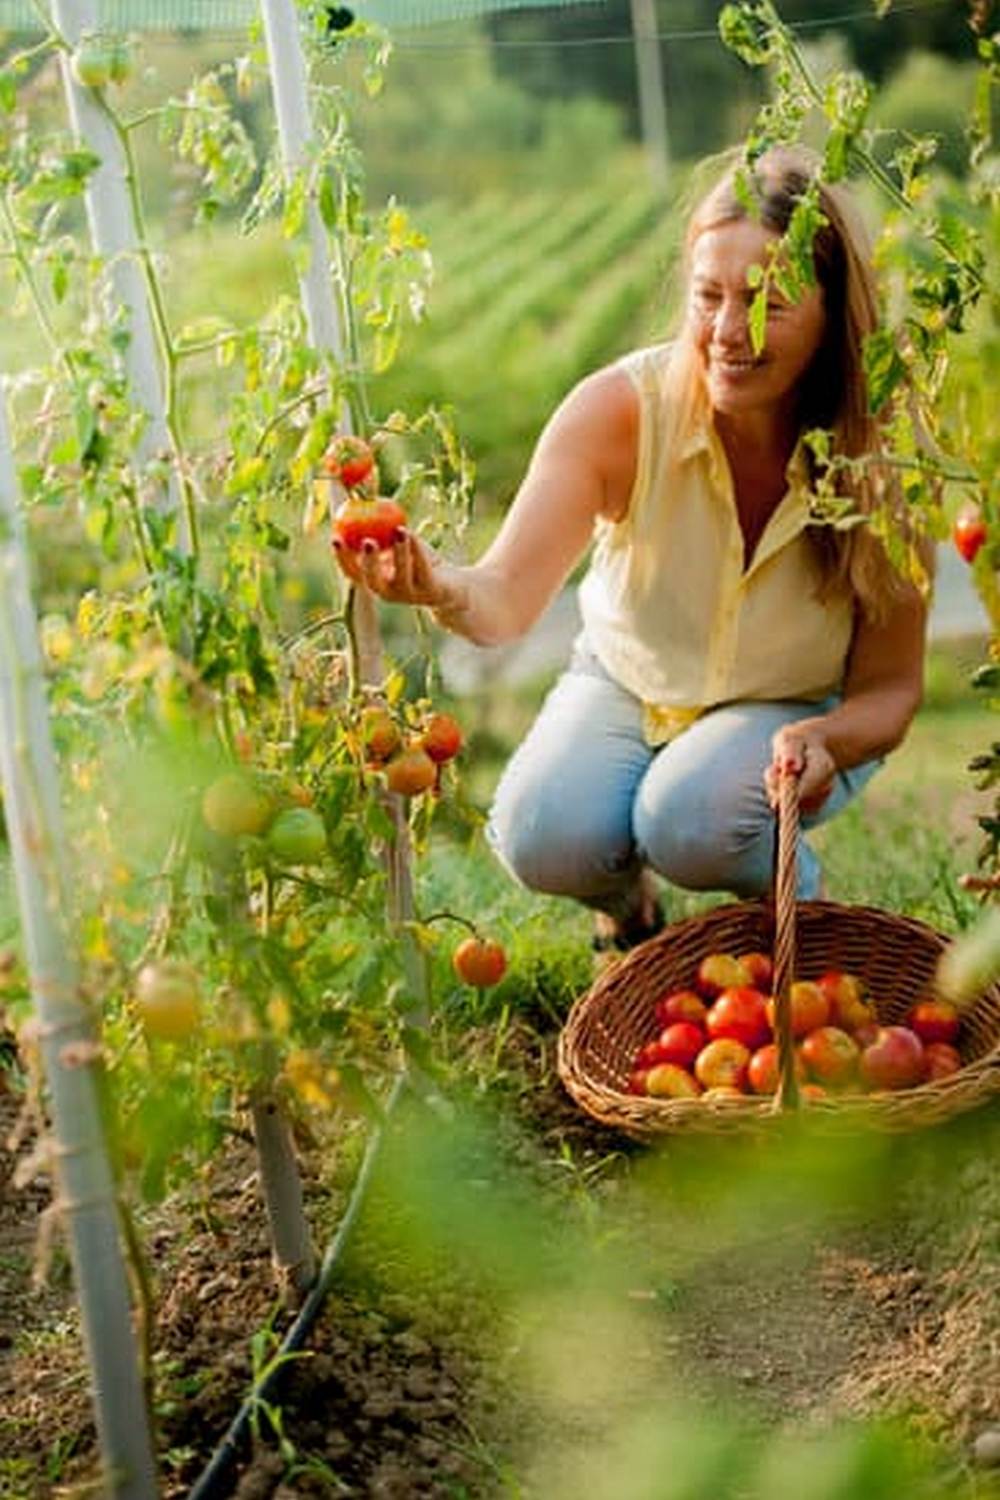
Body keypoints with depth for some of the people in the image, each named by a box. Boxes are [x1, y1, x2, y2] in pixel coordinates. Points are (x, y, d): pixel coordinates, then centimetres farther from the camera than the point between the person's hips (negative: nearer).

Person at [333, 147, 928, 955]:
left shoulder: (881, 455, -24)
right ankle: (629, 900, 11)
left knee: (688, 819, -32)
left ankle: (798, 892, 5)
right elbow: (509, 596, -33)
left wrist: (824, 741, -37)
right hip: (628, 686, 1)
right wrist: (442, 588, -56)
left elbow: (891, 687, -15)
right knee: (543, 839, -27)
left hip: (799, 713, -1)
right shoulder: (620, 409, -26)